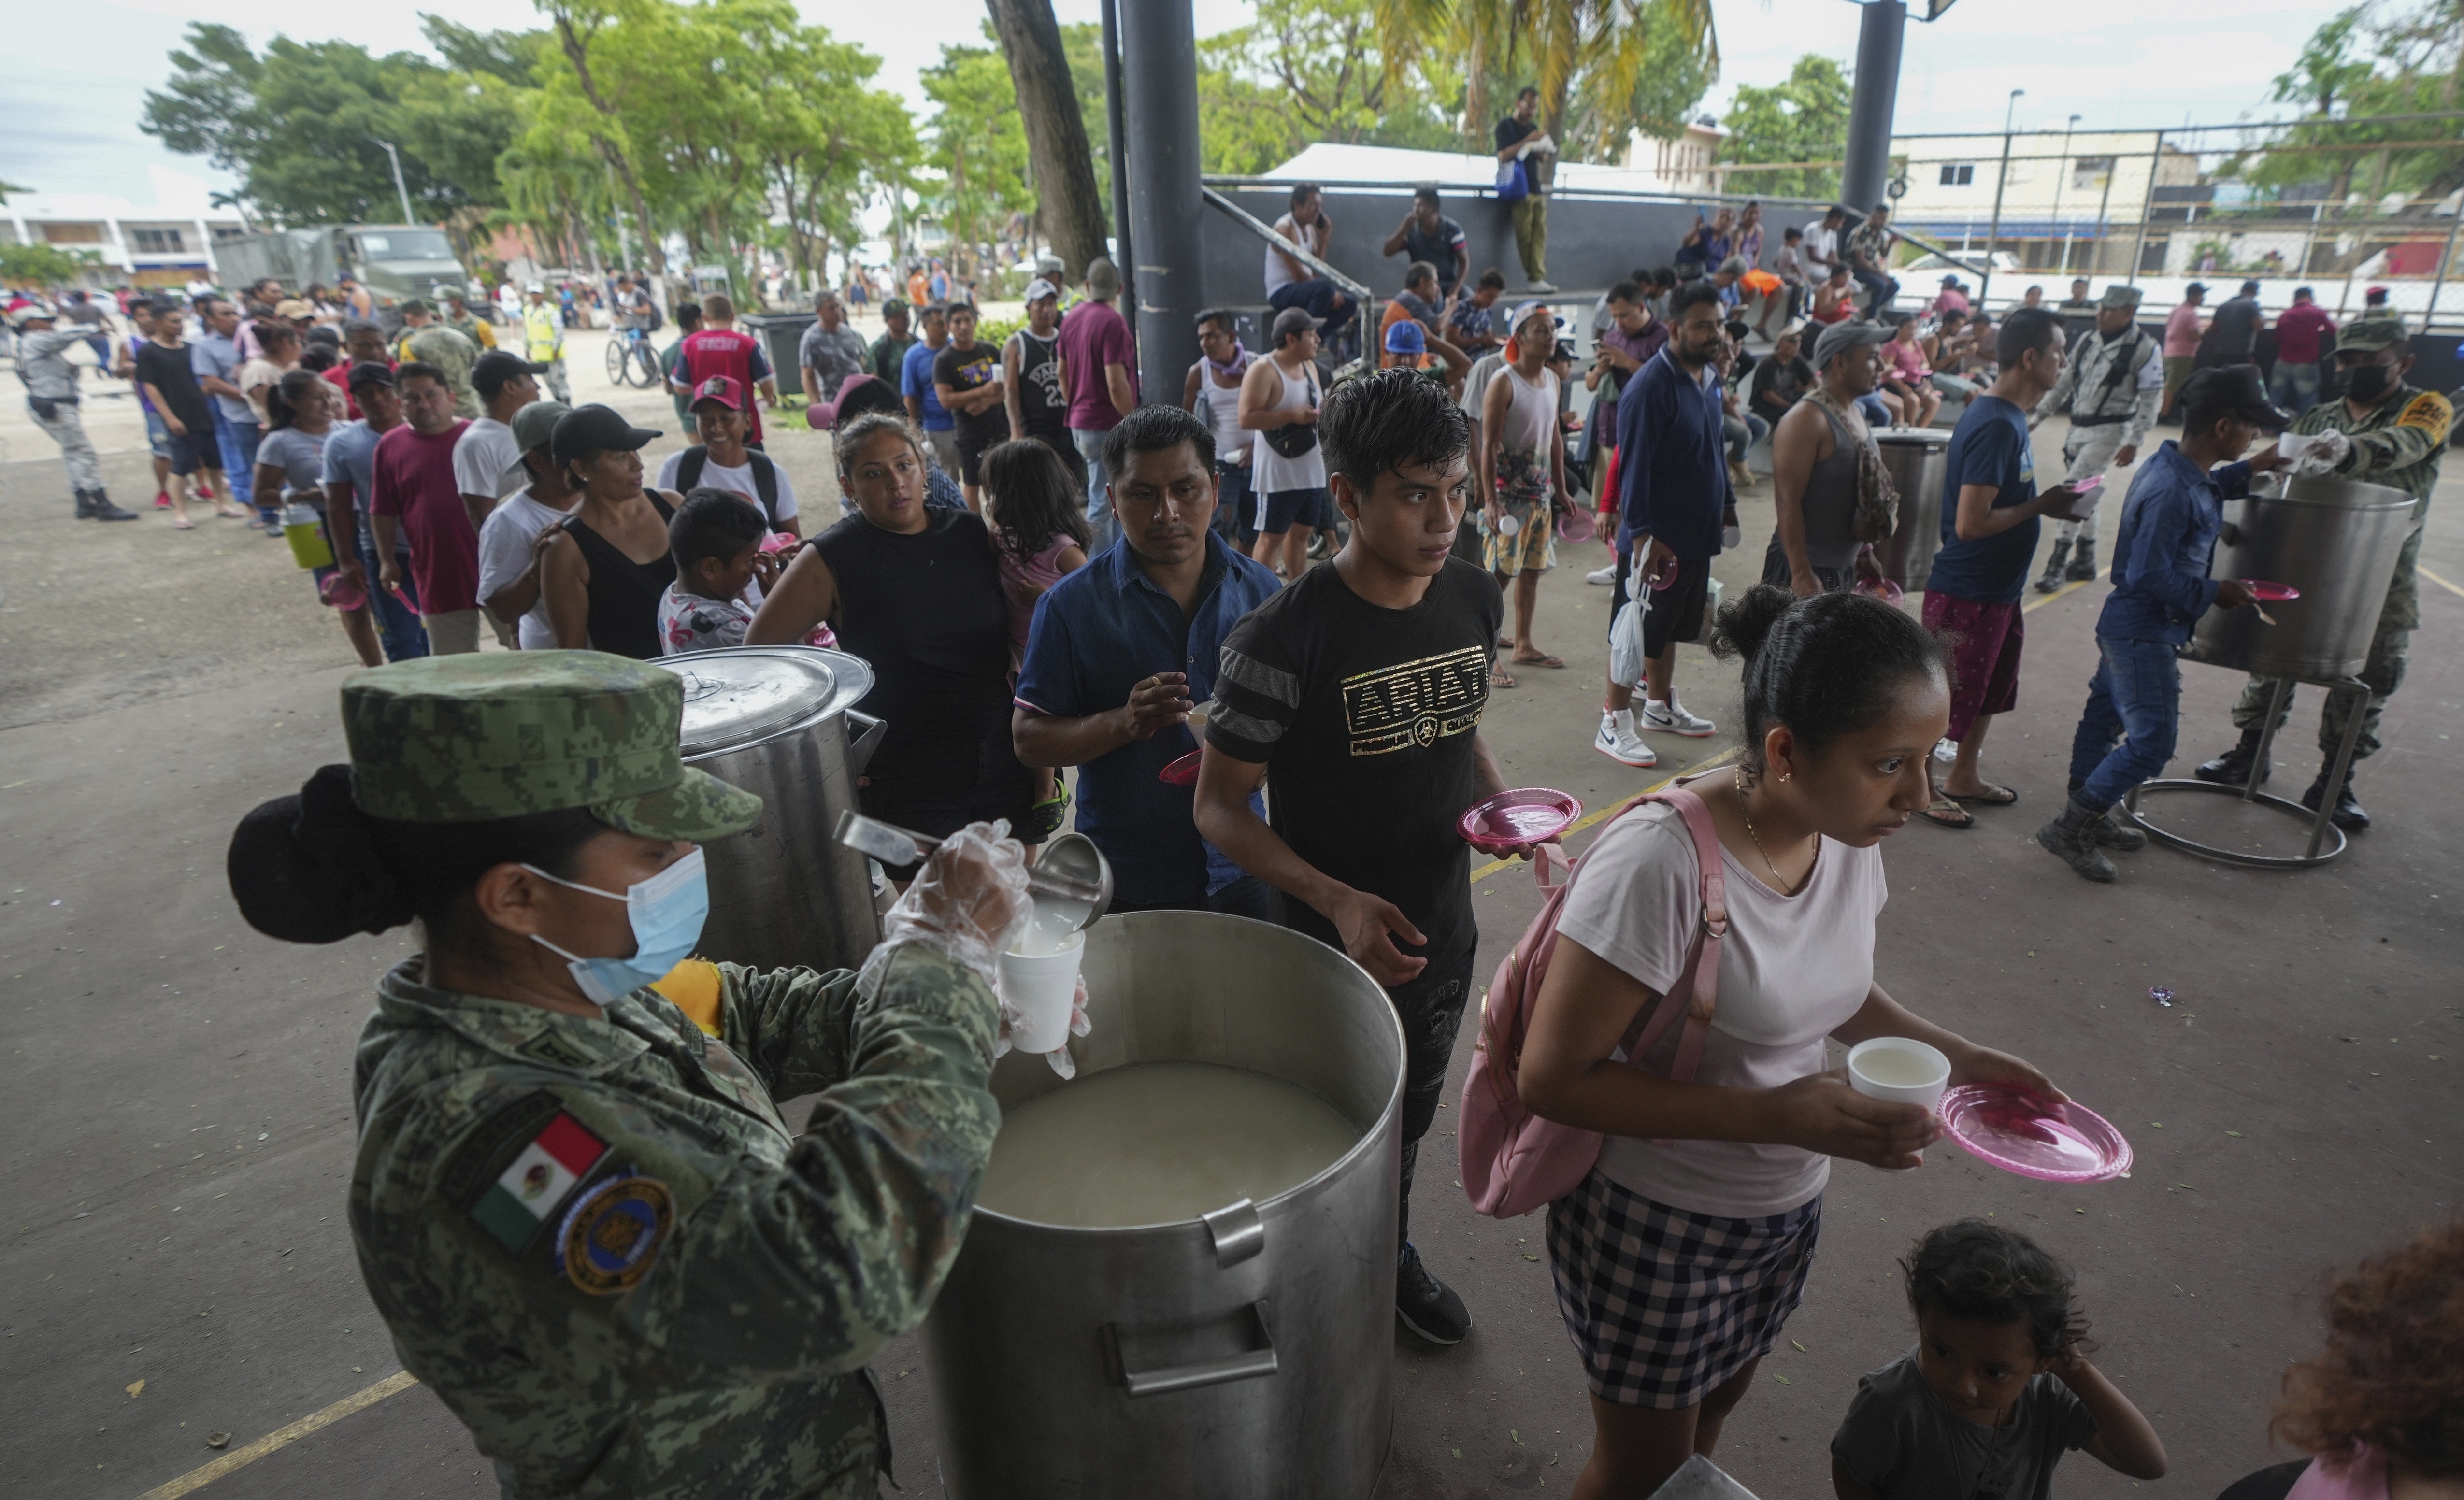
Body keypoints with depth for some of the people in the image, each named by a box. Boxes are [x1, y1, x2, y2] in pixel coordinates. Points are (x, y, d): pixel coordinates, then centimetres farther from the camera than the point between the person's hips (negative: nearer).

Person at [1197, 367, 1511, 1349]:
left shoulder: (1476, 600, -7)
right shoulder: (1284, 639, -25)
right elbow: (1220, 808, -19)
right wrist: (1340, 902, -30)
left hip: (1445, 933, 6)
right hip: (1332, 944, -5)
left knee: (1412, 1116, 28)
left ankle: (1392, 1254, 56)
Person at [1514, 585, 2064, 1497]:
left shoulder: (1850, 837, -8)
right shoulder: (1661, 860, -33)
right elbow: (1552, 1079, -28)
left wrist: (1955, 1055, -5)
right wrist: (1776, 1116, -31)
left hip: (1786, 1214, 7)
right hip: (1654, 1224, -6)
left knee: (1711, 1416, 28)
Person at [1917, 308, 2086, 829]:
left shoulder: (2006, 414, 7)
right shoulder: (1996, 426, -24)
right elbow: (1970, 523, -29)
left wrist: (2043, 500, 6)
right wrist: (2040, 506, -18)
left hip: (1998, 586, 10)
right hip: (1968, 591, -10)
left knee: (1990, 687, 22)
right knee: (1950, 694, 4)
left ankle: (1963, 777, 37)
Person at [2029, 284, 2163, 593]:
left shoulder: (2146, 348, -9)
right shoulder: (2088, 342, 9)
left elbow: (2151, 399, -10)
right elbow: (2063, 383, 16)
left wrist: (2134, 443, -15)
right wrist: (2036, 417, 13)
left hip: (2110, 431, -7)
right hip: (2078, 429, 7)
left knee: (2074, 490, -16)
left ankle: (2057, 564, -15)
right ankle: (2085, 562, 24)